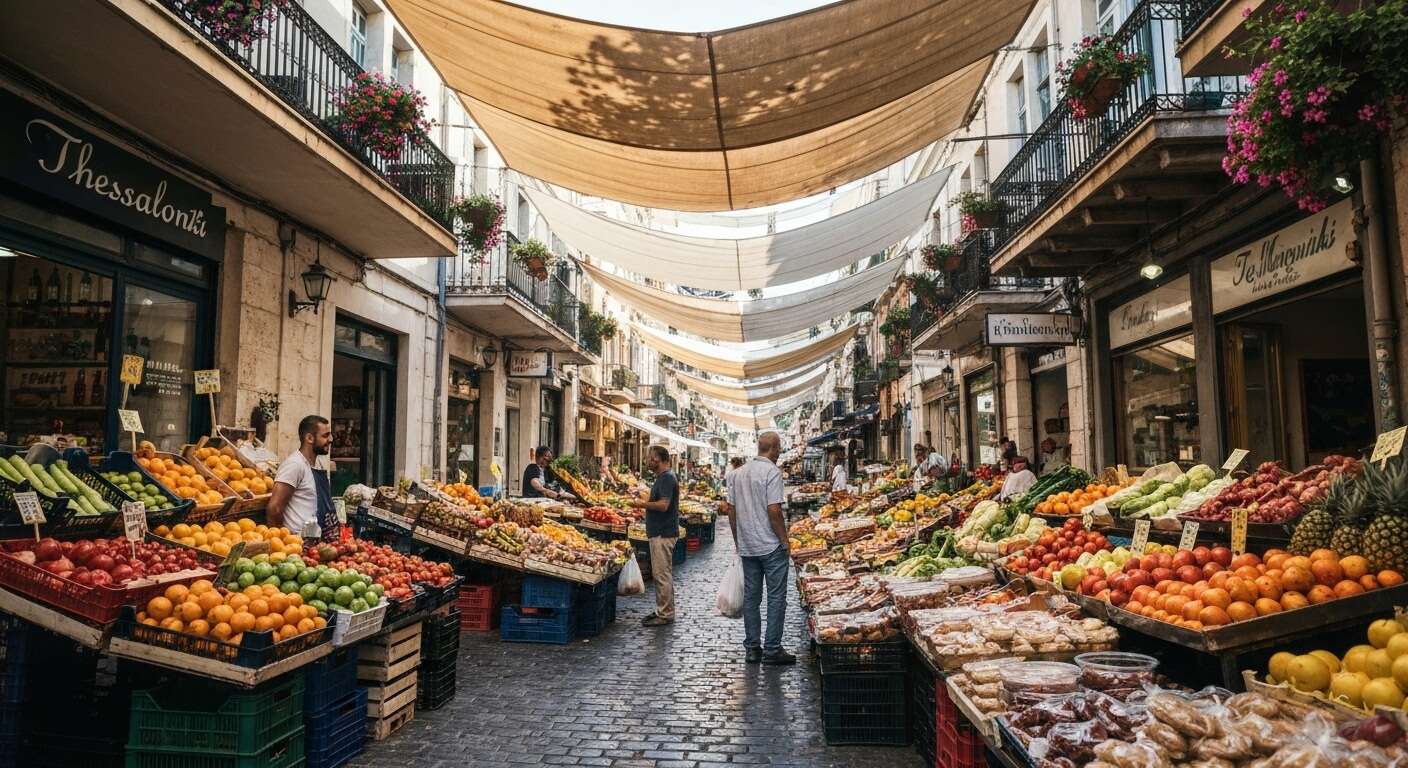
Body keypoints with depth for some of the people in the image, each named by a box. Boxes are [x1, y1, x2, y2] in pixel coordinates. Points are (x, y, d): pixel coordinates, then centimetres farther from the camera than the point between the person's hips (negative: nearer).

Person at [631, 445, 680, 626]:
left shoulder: (666, 478, -17)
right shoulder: (663, 477, 16)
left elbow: (663, 505, -26)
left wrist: (642, 504, -15)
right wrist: (644, 504, 15)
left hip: (663, 534, -11)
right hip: (660, 532, 11)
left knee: (662, 575, -5)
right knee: (660, 574, 15)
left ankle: (665, 615, 0)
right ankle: (662, 611, 22)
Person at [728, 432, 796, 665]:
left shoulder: (739, 473, 8)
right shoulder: (772, 472, -12)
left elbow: (731, 511, 10)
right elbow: (774, 511, -18)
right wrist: (785, 542, -8)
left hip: (747, 547, 6)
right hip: (771, 546, -6)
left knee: (751, 597, 11)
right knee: (776, 597, 2)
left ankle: (752, 648, 16)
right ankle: (772, 649, 5)